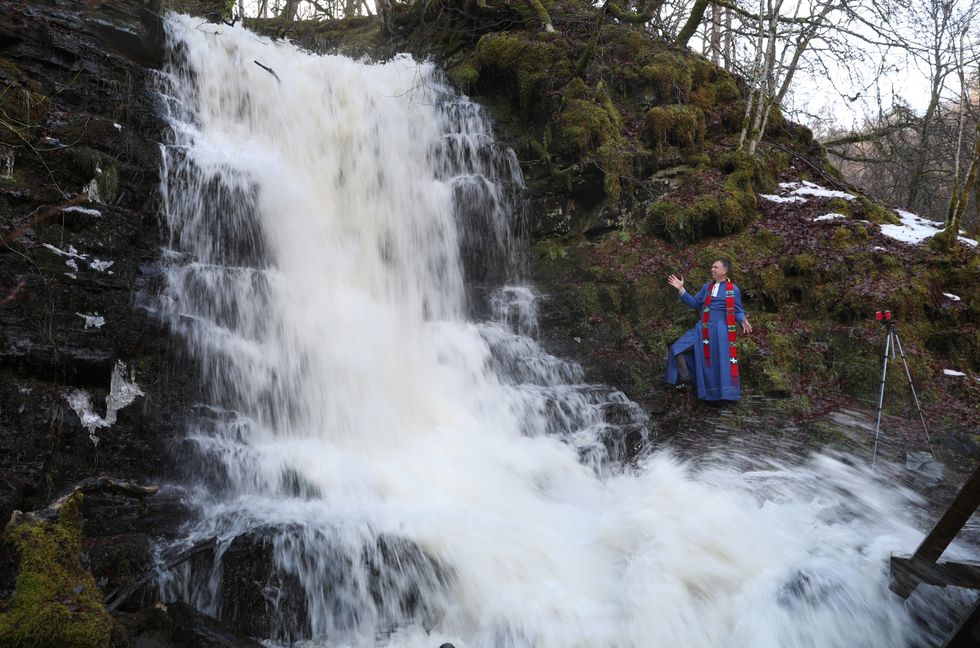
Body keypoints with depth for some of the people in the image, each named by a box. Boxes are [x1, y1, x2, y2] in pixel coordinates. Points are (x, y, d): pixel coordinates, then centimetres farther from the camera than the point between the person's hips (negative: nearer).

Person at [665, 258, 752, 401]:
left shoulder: (733, 290, 0)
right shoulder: (706, 287, 14)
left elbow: (738, 311, 3)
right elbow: (693, 302, 13)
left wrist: (743, 321, -17)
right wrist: (680, 289, 6)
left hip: (721, 330, -5)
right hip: (703, 329, 5)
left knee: (722, 361, -6)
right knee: (677, 349, -2)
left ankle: (726, 393, 7)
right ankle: (687, 379, 13)